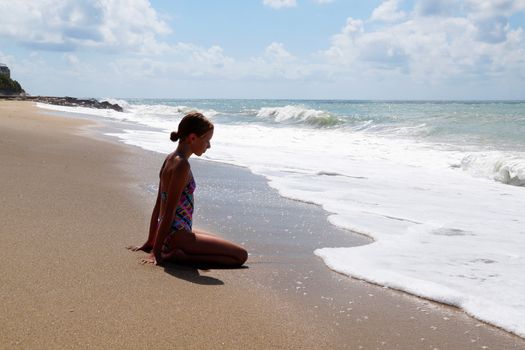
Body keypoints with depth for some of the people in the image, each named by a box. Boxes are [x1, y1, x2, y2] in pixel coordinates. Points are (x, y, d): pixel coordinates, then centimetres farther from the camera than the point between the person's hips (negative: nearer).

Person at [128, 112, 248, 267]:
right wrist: (156, 252, -18)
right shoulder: (182, 165, -19)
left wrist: (150, 242, 19)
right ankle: (181, 256, -10)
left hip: (170, 234, 10)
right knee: (241, 255, -9)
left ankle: (175, 252, 13)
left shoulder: (170, 159, 10)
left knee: (225, 243, 27)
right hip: (177, 236, -10)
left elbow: (159, 205, 15)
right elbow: (169, 212, -20)